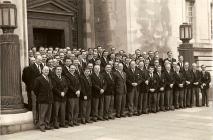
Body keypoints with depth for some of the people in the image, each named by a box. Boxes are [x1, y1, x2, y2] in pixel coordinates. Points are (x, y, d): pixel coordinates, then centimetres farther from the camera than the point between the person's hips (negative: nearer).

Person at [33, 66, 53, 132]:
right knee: (42, 114, -4)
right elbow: (35, 89, -5)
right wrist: (39, 96, -2)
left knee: (49, 114, 9)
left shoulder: (49, 79, 18)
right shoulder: (38, 79, -5)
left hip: (50, 99, 7)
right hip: (43, 100, -7)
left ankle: (47, 125, 18)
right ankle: (42, 126, 2)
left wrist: (51, 96, 13)